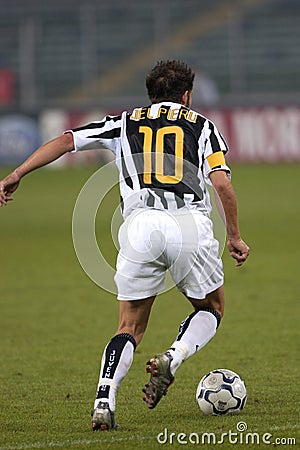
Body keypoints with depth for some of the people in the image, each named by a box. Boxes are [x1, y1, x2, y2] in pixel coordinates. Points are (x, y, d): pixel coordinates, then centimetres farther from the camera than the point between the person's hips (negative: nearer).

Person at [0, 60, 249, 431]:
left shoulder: (124, 122, 24)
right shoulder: (201, 125, 19)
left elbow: (65, 141, 14)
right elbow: (221, 182, 5)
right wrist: (235, 237, 13)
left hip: (140, 223, 1)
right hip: (190, 223, -1)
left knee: (130, 327, 13)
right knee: (211, 309, 23)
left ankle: (104, 402, -9)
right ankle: (173, 358, -6)